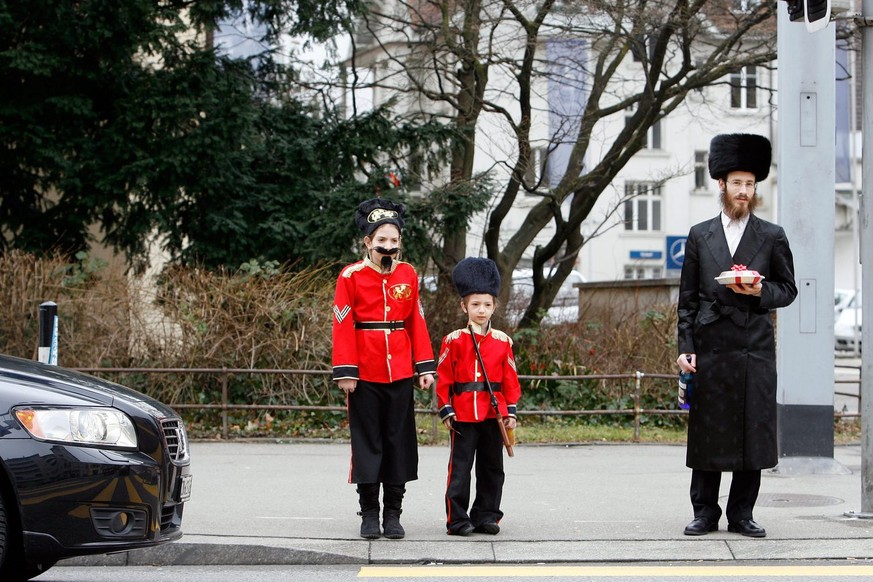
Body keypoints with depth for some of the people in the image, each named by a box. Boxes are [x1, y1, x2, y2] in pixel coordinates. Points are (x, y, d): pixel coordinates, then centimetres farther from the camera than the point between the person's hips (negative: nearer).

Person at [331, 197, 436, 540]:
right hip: (365, 375, -3)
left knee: (399, 441, 5)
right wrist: (345, 371, -11)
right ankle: (369, 514, 11)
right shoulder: (351, 277, -5)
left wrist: (425, 366, 4)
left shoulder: (408, 275, 6)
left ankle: (393, 514, 13)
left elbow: (417, 323, 9)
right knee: (367, 442, 3)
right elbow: (343, 326, -6)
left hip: (400, 374, 3)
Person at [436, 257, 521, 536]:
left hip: (493, 415, 3)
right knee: (460, 467, -1)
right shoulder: (453, 341, -2)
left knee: (492, 467, 9)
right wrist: (446, 411, -5)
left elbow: (510, 378, 9)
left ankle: (486, 516, 19)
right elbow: (444, 378, -1)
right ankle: (458, 520, 4)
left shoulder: (502, 341, 6)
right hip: (463, 415, -3)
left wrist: (511, 411, 4)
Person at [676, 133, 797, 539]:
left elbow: (788, 289, 12)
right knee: (707, 431, 1)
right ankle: (705, 512, 10)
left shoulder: (772, 237, 9)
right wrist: (685, 347, 1)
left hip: (755, 350, 0)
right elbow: (688, 298, 9)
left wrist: (761, 292, -9)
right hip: (710, 349, 0)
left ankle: (742, 513, 10)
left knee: (753, 431, 0)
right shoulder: (700, 236, 10)